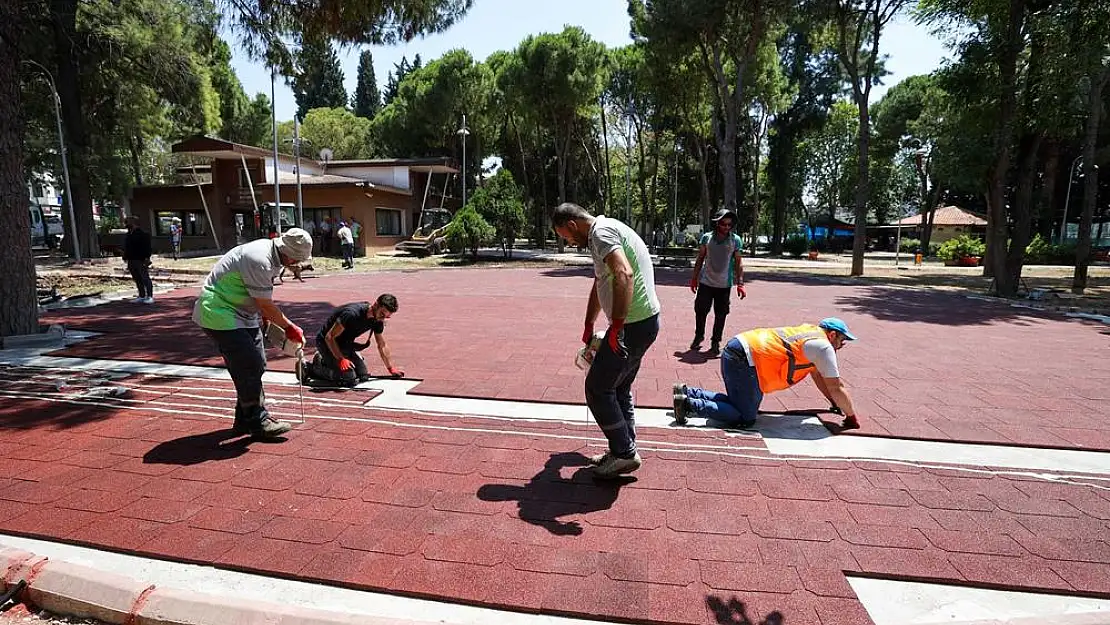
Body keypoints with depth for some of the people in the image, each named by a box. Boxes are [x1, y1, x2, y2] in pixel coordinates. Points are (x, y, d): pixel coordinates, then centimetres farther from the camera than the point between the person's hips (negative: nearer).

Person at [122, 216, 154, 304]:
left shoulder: (142, 233, -8)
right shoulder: (129, 234, 18)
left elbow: (147, 246, -14)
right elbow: (126, 247, 25)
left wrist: (147, 258, -20)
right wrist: (125, 257, 19)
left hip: (141, 260, -9)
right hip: (131, 260, 9)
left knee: (145, 278, -7)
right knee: (137, 279, 11)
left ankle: (150, 296, -6)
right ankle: (141, 296, 16)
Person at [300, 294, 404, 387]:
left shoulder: (377, 320, -7)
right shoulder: (352, 313, -32)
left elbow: (382, 345, 7)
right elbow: (329, 337, -26)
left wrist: (391, 369, 8)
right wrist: (341, 359, -31)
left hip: (345, 344, 8)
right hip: (326, 342, -8)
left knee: (363, 376, 2)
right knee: (350, 380, -19)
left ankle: (325, 361, 16)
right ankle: (310, 368, -4)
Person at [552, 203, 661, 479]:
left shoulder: (601, 232, -13)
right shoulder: (606, 231, 20)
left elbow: (624, 274, -32)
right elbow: (599, 285, 29)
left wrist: (616, 325, -28)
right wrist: (588, 327, 35)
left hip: (633, 324, -10)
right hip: (643, 321, 10)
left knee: (597, 389, 0)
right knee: (619, 389, 19)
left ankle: (624, 453, 10)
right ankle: (624, 450, 29)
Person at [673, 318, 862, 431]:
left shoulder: (811, 333, 25)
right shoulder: (823, 347, -2)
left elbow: (818, 375, 35)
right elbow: (836, 387, 2)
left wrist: (835, 403, 40)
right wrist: (852, 416, 16)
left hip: (736, 349, 10)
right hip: (744, 360, -9)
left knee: (737, 403, 20)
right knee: (746, 419, -4)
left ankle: (687, 392, 12)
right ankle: (689, 404, -14)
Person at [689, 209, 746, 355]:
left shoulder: (735, 240, -2)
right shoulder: (706, 237, -1)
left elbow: (738, 263, 0)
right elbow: (700, 259, 8)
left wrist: (740, 284, -6)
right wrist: (694, 278, 8)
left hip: (724, 284, 0)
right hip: (706, 282, 0)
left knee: (721, 315, 7)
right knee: (700, 311, 3)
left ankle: (715, 342, 20)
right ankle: (698, 336, 24)